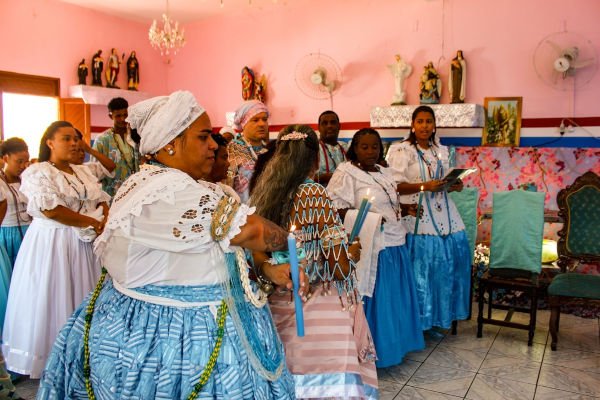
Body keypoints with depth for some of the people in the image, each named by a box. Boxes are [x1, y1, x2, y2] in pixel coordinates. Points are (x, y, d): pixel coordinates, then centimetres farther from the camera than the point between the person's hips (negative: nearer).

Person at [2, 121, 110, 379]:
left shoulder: (83, 172, 14)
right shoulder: (37, 172, -7)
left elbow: (102, 201, 11)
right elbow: (51, 210, -19)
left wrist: (107, 223, -10)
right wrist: (92, 222, -16)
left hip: (83, 244, 6)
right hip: (50, 244, -6)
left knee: (82, 299, 9)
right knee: (52, 300, 1)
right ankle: (51, 364, 13)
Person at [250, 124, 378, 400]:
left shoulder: (263, 195, 1)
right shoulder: (314, 195, -15)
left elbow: (260, 259, 5)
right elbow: (340, 269, -14)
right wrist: (352, 253, 2)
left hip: (279, 310, 6)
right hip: (317, 313, -6)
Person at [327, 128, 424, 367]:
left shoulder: (385, 173, 18)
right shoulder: (346, 172, -7)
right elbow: (335, 208, -15)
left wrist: (406, 210, 11)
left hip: (395, 244, 8)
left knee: (395, 298, 14)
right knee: (372, 299, -2)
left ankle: (395, 343, 31)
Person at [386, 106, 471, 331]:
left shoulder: (441, 151, 16)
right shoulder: (402, 151, -4)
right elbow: (395, 186, -12)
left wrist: (455, 186, 0)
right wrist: (424, 186, -21)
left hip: (444, 213, 7)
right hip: (419, 215, -6)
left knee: (457, 251, 2)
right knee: (422, 266, -6)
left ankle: (443, 314, 20)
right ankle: (423, 318, 12)